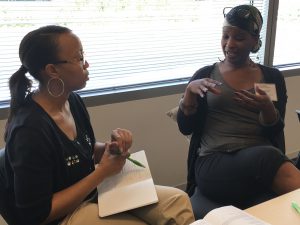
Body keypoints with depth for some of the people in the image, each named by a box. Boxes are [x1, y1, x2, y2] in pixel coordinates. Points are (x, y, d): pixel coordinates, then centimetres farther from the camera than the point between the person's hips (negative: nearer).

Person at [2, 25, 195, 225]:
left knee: (178, 200, -5)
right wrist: (102, 172, -22)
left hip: (92, 193, 7)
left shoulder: (73, 101, -3)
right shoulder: (30, 130, -27)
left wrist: (111, 147, -10)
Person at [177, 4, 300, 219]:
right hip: (213, 163, -1)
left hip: (260, 157, 2)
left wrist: (267, 108, -17)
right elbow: (185, 127, 5)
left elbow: (274, 132, 4)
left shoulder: (272, 77, 11)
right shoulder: (205, 75, 9)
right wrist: (190, 90, -11)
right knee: (266, 158, -34)